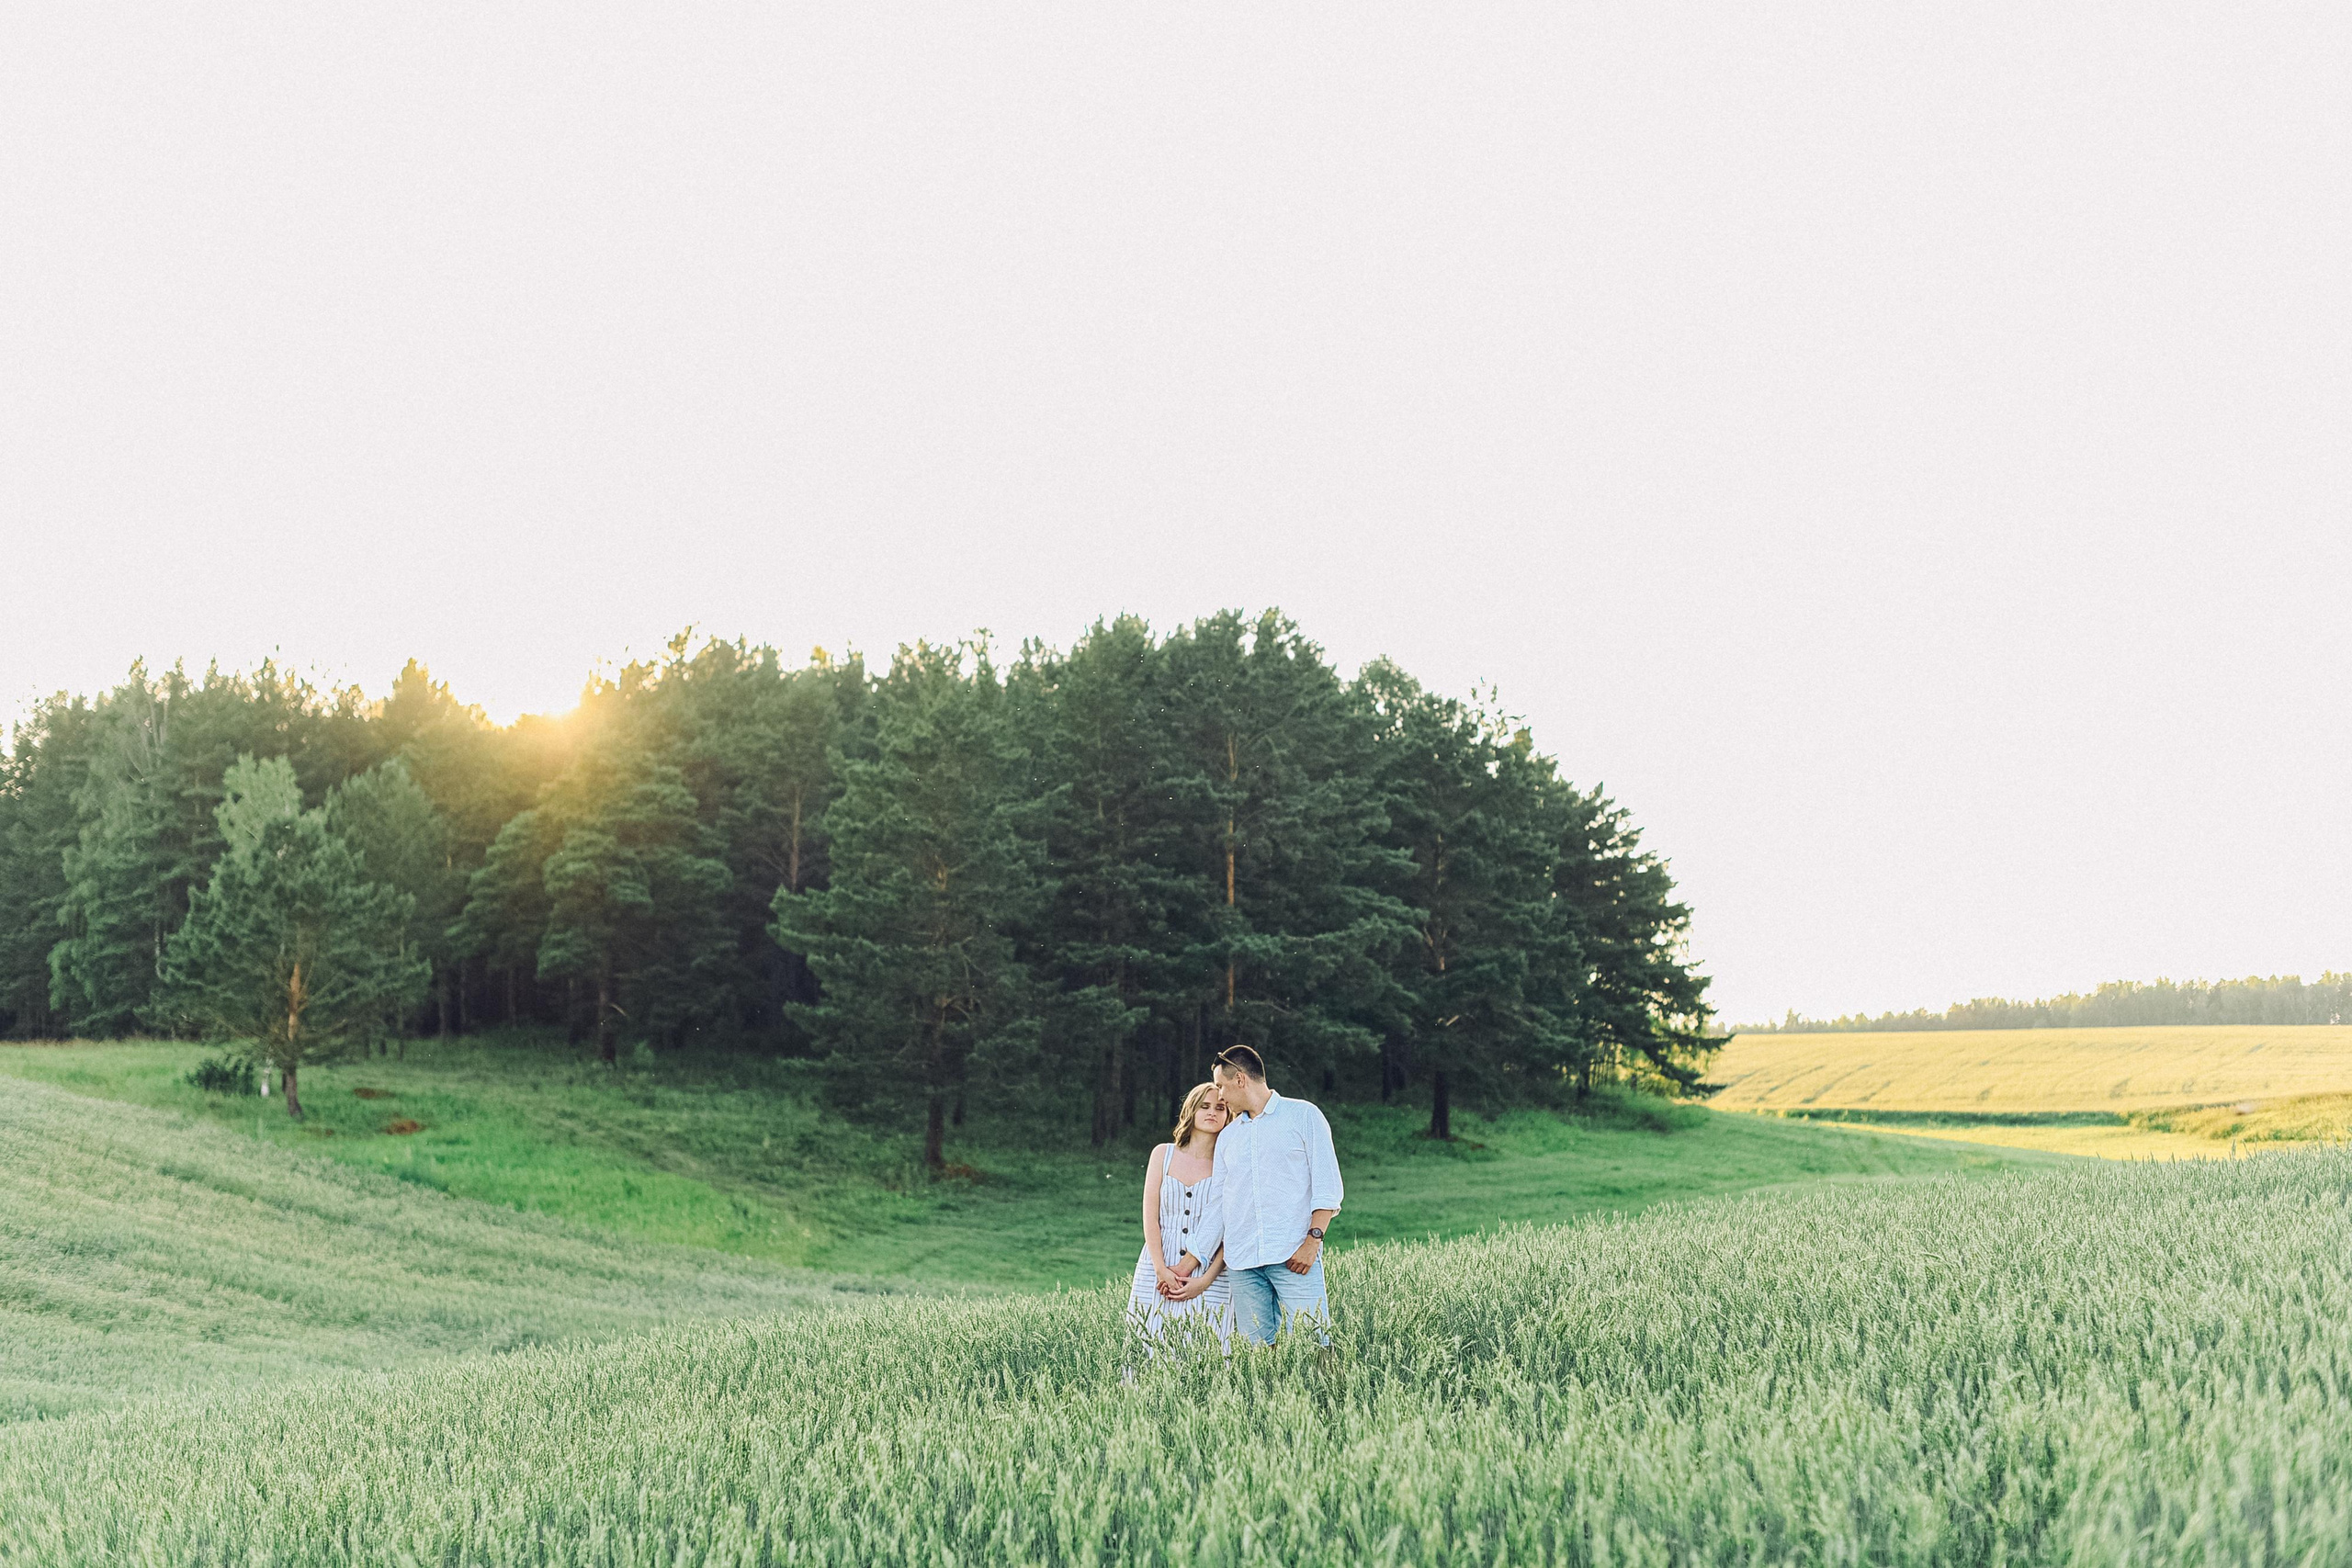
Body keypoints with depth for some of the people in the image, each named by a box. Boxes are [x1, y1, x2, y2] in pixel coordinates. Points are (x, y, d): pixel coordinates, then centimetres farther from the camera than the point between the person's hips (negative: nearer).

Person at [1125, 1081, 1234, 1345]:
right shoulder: (1163, 1154, 9)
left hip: (1208, 1275, -2)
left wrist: (1205, 1280, -13)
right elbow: (1150, 1217, 2)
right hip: (1158, 1271, 2)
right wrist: (1161, 1270, -9)